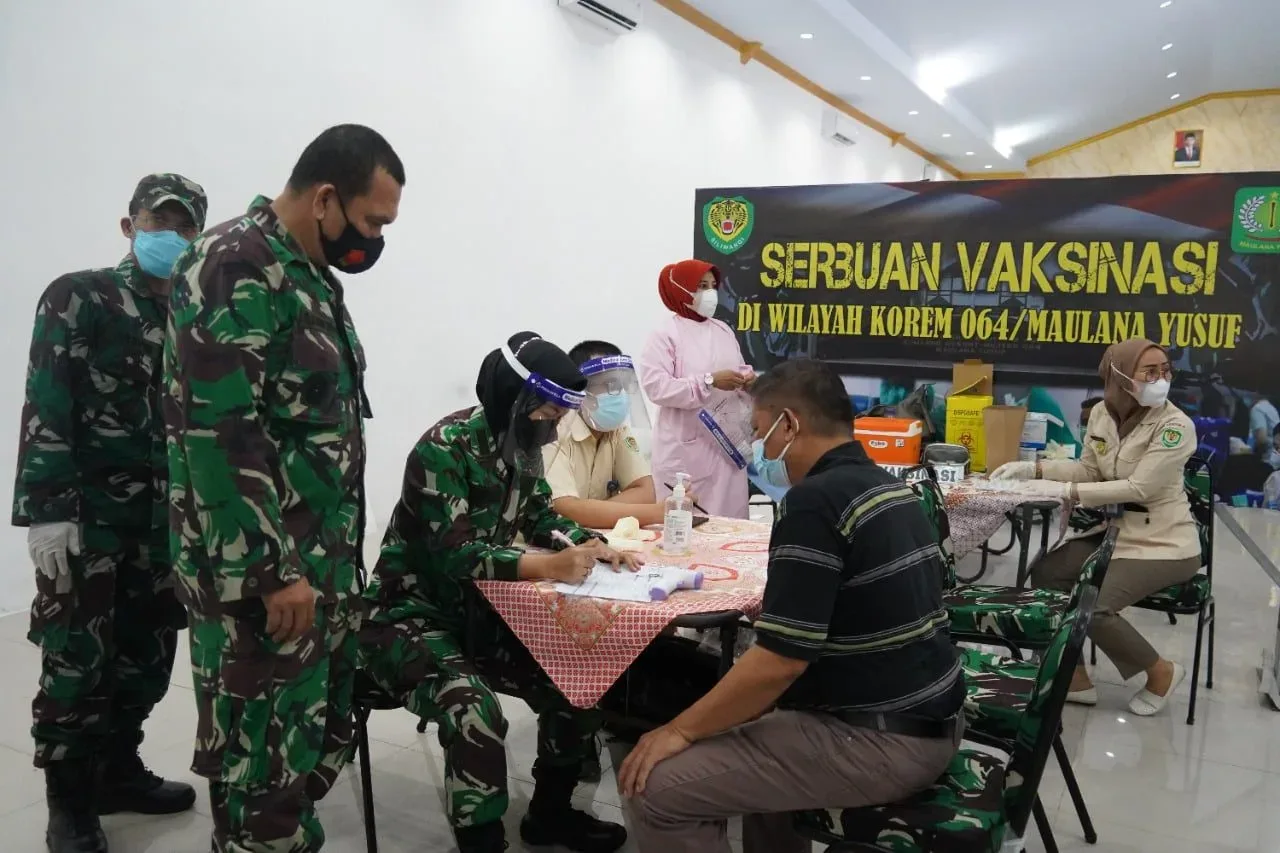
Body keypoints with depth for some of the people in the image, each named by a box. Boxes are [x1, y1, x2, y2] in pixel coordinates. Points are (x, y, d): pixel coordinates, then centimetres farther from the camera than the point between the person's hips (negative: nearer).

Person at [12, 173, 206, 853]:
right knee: (77, 663, 1)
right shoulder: (77, 298, -2)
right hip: (89, 515, -5)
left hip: (165, 517, 5)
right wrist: (47, 509, -17)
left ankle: (117, 770, 30)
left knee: (147, 656, 12)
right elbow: (46, 407, -10)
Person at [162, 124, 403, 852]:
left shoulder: (309, 272, 13)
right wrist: (275, 570, -21)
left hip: (325, 558, 9)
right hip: (264, 570, -9)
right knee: (266, 747, 3)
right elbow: (222, 435, -23)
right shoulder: (234, 268, -16)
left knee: (324, 730, 18)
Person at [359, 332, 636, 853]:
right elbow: (457, 555, -29)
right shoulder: (444, 449, -23)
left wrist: (593, 546, -6)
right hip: (411, 614, -7)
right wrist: (550, 567, -40)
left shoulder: (522, 447, 0)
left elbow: (541, 515, 13)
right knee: (475, 712, -33)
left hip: (478, 610, 8)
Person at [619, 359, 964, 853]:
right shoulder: (890, 489, 11)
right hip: (932, 721, 10)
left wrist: (681, 730, -13)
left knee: (658, 788, -8)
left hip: (878, 741, -10)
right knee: (751, 728, 30)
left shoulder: (814, 502, -20)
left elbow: (780, 660, -24)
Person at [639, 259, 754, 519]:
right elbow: (656, 386, -18)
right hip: (688, 449, -6)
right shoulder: (665, 334, -7)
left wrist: (747, 378, -1)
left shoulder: (724, 330, 14)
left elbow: (739, 368, 24)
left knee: (729, 519, 9)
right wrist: (710, 382, -22)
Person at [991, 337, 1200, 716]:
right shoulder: (1102, 413, -1)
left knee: (1095, 608, -22)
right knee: (1045, 574, -6)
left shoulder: (1175, 425, -20)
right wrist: (1034, 468, -7)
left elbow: (1139, 487, -27)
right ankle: (1076, 679, 5)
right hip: (1116, 530, 7)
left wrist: (1065, 491, -30)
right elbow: (1090, 470, 8)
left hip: (1164, 542, -7)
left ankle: (1162, 672, 8)